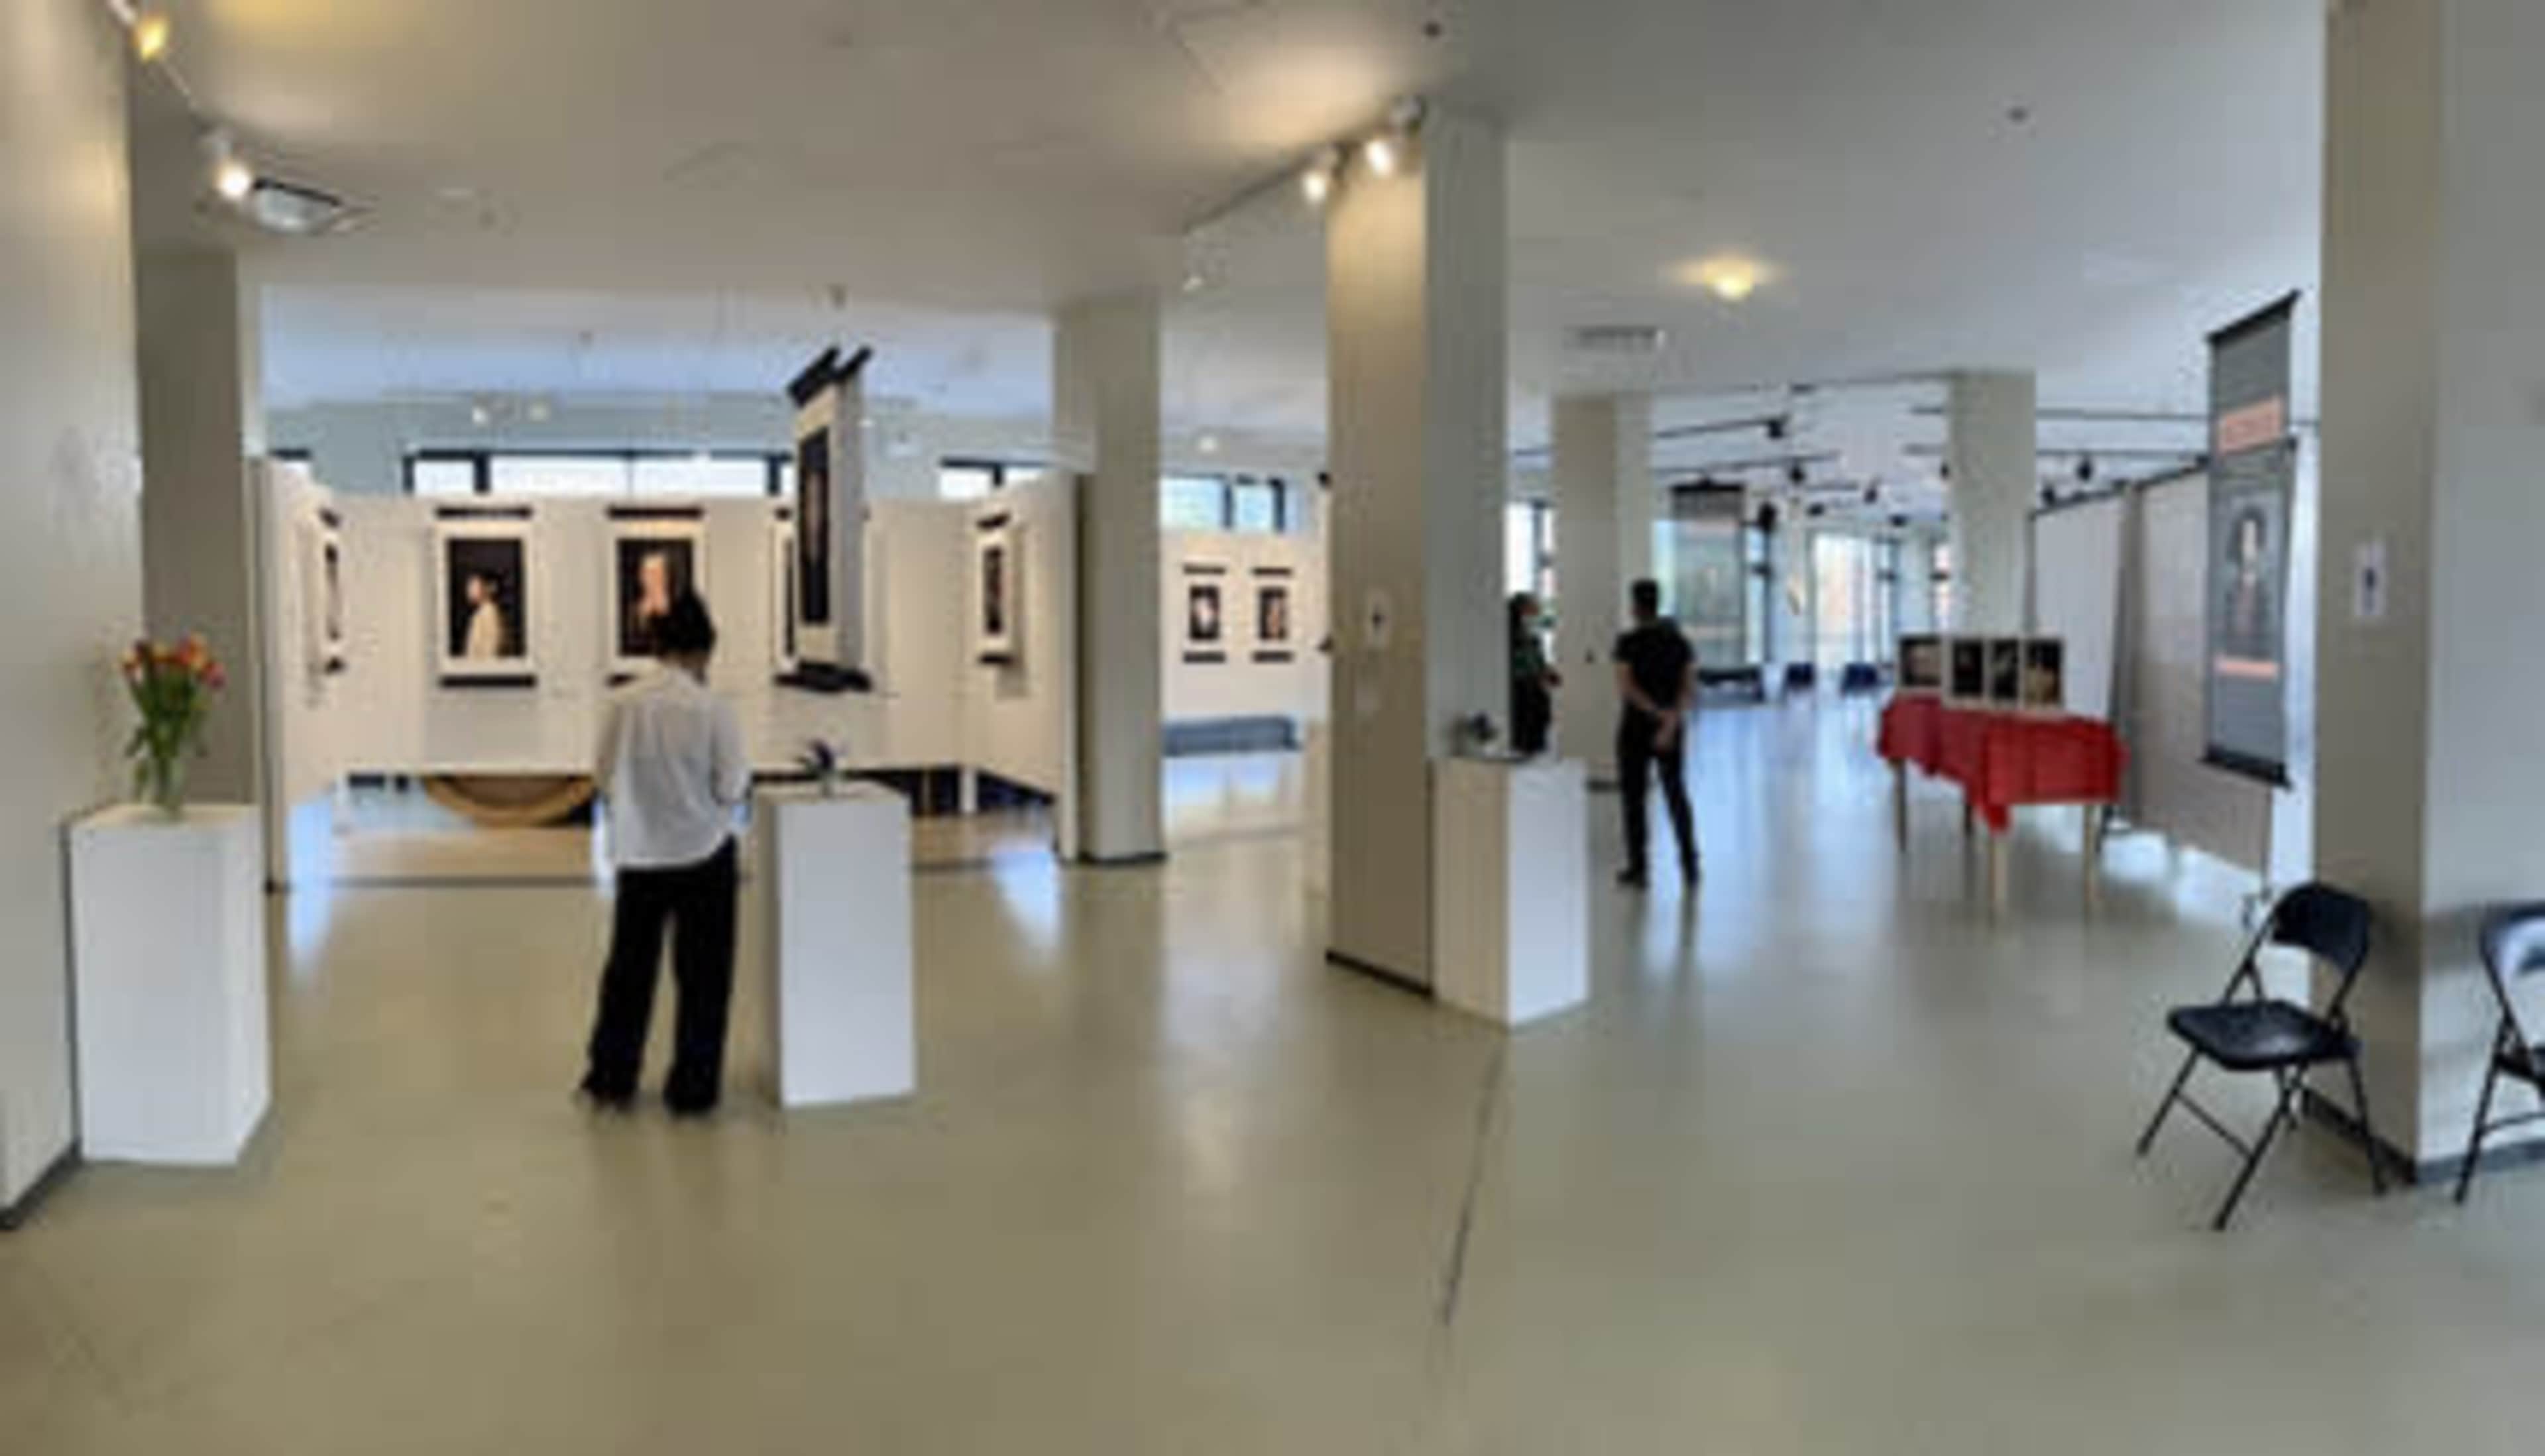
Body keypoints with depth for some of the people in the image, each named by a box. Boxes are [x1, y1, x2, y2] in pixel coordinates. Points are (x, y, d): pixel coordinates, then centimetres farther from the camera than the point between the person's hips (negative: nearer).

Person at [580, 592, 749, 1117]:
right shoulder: (713, 709, -16)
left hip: (638, 855, 3)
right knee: (703, 975, 9)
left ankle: (610, 1080, 27)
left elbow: (606, 779, 0)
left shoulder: (624, 705, -7)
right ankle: (691, 1090, 16)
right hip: (703, 855, -3)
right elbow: (731, 787, -13)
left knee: (629, 966, 17)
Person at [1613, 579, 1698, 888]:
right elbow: (1690, 690, -7)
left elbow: (1626, 688, -21)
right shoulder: (1680, 641, 2)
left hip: (1636, 727, -4)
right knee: (1676, 794, 15)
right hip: (1673, 730, 4)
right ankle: (1689, 865, 15)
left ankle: (1639, 869, 4)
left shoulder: (1629, 643, -11)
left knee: (1635, 798, 4)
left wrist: (1659, 713, -19)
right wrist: (1671, 723, -16)